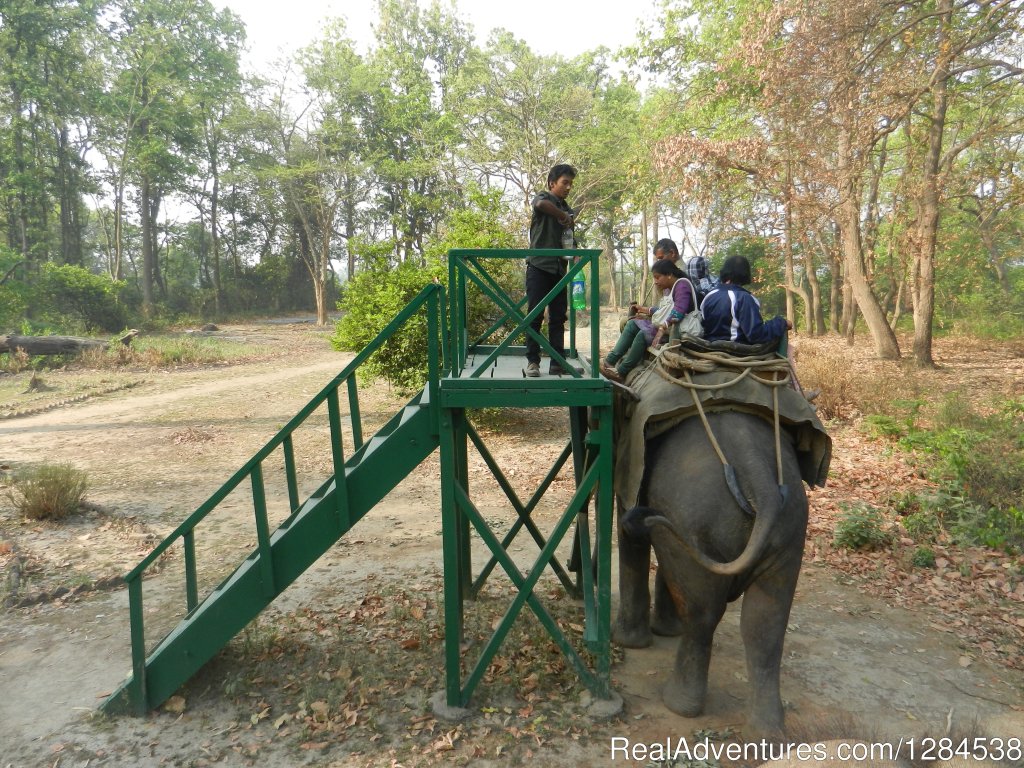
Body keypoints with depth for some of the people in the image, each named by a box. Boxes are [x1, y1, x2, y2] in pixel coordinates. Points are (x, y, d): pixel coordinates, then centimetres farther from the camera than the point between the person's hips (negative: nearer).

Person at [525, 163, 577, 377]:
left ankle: (558, 362, 7)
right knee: (535, 316, -4)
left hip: (559, 269, 6)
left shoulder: (568, 209, 19)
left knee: (558, 318, 4)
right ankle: (532, 361, 3)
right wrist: (565, 217, -15)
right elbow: (541, 204, -26)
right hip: (539, 267, -6)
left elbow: (570, 241, 21)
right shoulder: (543, 197, 1)